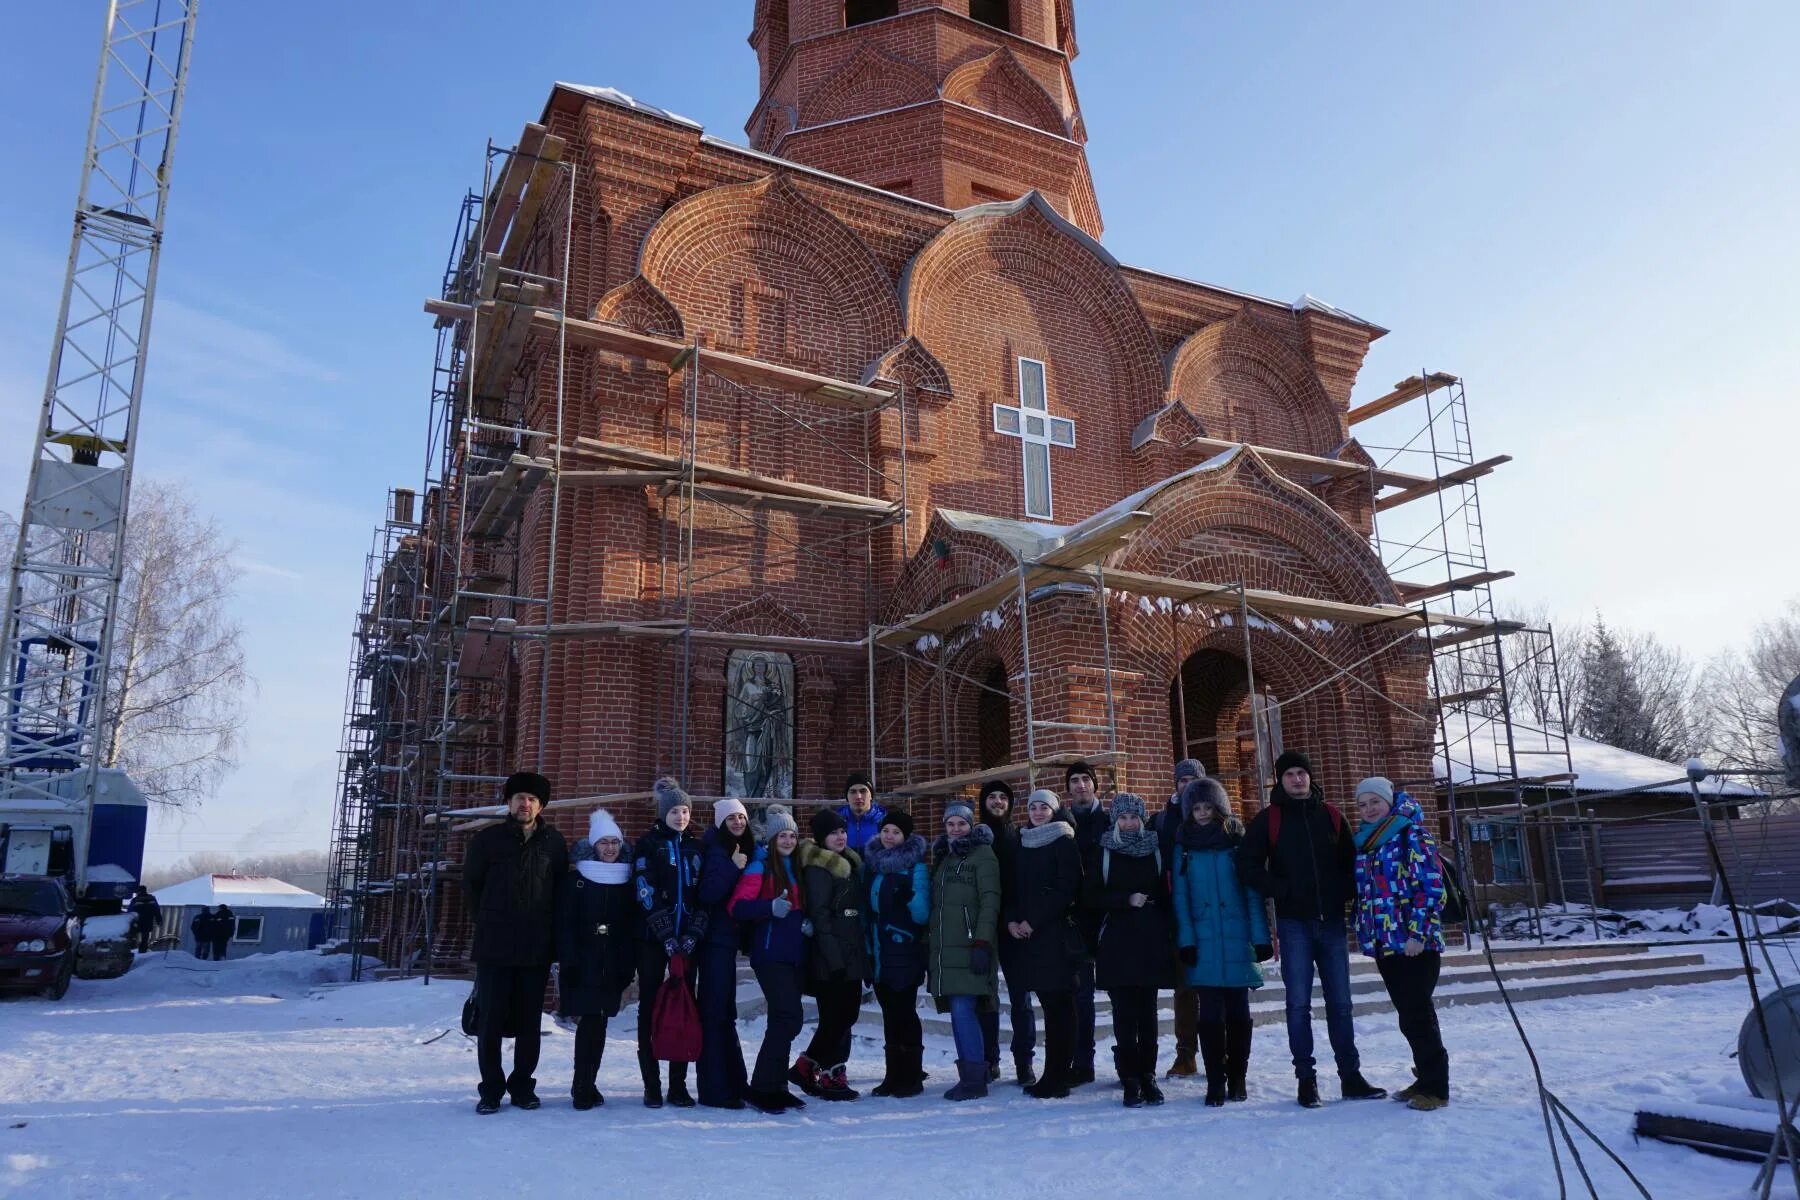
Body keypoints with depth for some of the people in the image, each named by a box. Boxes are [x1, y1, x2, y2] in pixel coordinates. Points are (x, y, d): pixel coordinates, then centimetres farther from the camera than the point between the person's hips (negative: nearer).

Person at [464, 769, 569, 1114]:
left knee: (529, 1021, 7)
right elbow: (471, 884, 10)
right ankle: (491, 1089, 13)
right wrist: (486, 922, 7)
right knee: (491, 1020, 1)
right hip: (494, 946, -1)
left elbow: (561, 889, 11)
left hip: (537, 947, 1)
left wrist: (548, 928, 6)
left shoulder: (554, 843, 4)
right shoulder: (488, 839, 1)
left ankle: (522, 1086, 20)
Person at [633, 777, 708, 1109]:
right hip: (653, 940, -3)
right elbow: (647, 895, -9)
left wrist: (693, 934, -6)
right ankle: (652, 1087, 8)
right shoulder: (648, 845, 0)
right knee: (650, 1009, 2)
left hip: (687, 941, 3)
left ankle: (679, 1085, 11)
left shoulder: (696, 847, 12)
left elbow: (704, 895, 7)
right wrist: (666, 936, -16)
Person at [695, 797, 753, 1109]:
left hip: (728, 937, 8)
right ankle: (716, 1089, -1)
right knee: (714, 1012, -5)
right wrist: (733, 867, -26)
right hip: (715, 938, -8)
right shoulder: (717, 850, -12)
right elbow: (708, 893, -23)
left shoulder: (746, 849, 12)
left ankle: (734, 1081, 25)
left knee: (724, 1012, 16)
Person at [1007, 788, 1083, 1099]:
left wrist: (1033, 921, -12)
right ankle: (1055, 1076, 14)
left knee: (1058, 1006, -4)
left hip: (1057, 934, -5)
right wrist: (1012, 920, -1)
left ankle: (1056, 1079, -1)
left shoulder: (1064, 843, -2)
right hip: (1028, 935, 6)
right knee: (1051, 1004, 8)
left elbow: (1066, 889, -11)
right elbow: (1014, 887, 16)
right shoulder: (1023, 845, 17)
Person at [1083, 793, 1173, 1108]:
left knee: (1147, 1012, 5)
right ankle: (1131, 1081, 4)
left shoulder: (1156, 849, 8)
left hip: (1151, 941, 2)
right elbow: (1090, 897, -1)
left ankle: (1148, 1076, 15)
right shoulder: (1102, 852, 3)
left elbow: (1168, 892, 8)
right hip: (1117, 943, -1)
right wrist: (1127, 900, -12)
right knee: (1125, 1014, -2)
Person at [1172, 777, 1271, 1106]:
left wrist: (1261, 936, -6)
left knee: (1238, 1012, 8)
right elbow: (1180, 896, 2)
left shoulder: (1237, 839, 2)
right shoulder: (1183, 845, 4)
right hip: (1202, 942, 0)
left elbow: (1253, 890, 0)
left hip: (1237, 939, 0)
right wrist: (1185, 940, -6)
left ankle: (1237, 1080, 21)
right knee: (1211, 1014, 0)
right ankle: (1215, 1083, 8)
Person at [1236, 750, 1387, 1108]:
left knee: (1340, 1002, 8)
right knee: (1299, 1003, 0)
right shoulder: (1268, 819, 0)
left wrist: (1344, 893, -2)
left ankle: (1351, 1076, 16)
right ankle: (1306, 1079, 6)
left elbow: (1352, 862, 14)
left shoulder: (1331, 816, 9)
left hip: (1332, 920, 3)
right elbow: (1248, 866, -3)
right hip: (1294, 922, -2)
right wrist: (1281, 890, -11)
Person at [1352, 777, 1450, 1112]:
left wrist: (1417, 933, -19)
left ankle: (1435, 1087, 5)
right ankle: (1425, 1079, 24)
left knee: (1417, 1014, -5)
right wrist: (1366, 934, 14)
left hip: (1414, 942, -7)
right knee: (1409, 1015, 14)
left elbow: (1430, 886, -14)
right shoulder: (1365, 842, 14)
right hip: (1384, 943, 7)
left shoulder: (1412, 834, -7)